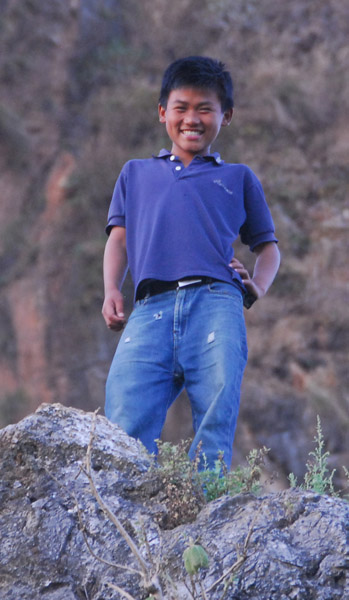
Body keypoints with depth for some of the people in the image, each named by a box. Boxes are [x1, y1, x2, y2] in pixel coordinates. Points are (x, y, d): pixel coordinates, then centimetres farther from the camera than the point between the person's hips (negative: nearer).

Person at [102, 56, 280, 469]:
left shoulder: (238, 178, 28)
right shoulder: (136, 173, 32)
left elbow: (267, 245, 28)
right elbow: (119, 238, 24)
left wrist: (258, 285, 6)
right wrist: (111, 291, 4)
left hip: (215, 302, -1)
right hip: (151, 310, 1)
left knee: (216, 420, -17)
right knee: (123, 425, -19)